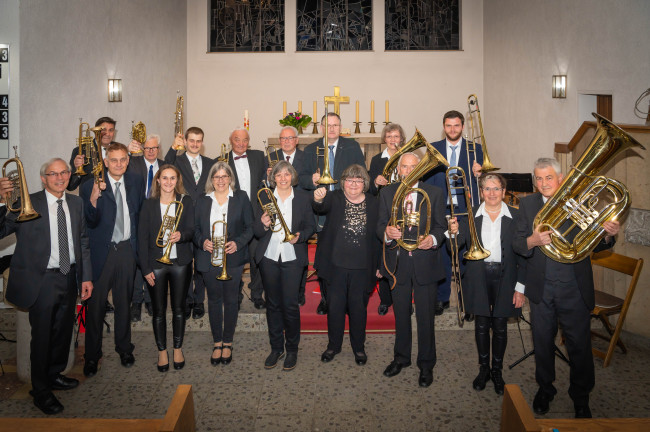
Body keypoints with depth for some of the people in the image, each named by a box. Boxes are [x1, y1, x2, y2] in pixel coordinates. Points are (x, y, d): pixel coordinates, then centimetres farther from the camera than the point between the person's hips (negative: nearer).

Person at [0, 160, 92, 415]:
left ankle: (55, 375, 41)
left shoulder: (76, 203, 7)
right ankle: (41, 391, 21)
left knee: (63, 331, 19)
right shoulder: (26, 204, -9)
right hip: (42, 280, -5)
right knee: (42, 336, 5)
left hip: (69, 278, 5)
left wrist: (86, 277, 7)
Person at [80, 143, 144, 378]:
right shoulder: (90, 186, -9)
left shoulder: (135, 182, 4)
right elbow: (91, 221, -17)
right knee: (95, 303, 3)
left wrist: (137, 243, 9)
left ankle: (124, 347, 31)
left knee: (124, 301, 14)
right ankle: (92, 356, 18)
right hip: (101, 250, -3)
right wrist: (94, 197, -33)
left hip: (126, 249, 3)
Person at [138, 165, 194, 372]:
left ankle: (178, 348, 24)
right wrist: (145, 268, -5)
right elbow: (142, 238, 0)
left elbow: (191, 231, -2)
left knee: (179, 308, 8)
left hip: (180, 262, 0)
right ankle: (162, 351, 20)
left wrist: (181, 235, -26)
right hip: (156, 263, 0)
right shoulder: (149, 205, 1)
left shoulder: (185, 202, 3)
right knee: (159, 310, 6)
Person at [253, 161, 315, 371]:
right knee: (273, 304, 9)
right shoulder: (263, 197, 4)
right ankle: (276, 348, 24)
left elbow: (310, 225, 7)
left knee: (290, 304, -3)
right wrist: (263, 225, -19)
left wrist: (300, 236, -13)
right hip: (269, 257, 2)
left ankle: (292, 349, 15)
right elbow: (256, 232, 3)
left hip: (293, 258, -1)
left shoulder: (304, 197, 3)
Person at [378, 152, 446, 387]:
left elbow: (441, 226, 0)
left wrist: (433, 239, -22)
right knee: (401, 314, 17)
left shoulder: (435, 194, -2)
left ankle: (426, 364, 23)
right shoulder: (386, 193, 3)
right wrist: (387, 233, -22)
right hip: (398, 263, 2)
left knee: (425, 317, 5)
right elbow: (380, 225, 1)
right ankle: (401, 357, 36)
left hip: (425, 262, -2)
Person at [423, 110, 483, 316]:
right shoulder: (433, 148, 8)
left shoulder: (475, 149, 6)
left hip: (466, 209, -1)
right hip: (441, 209, 1)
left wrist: (478, 173, -19)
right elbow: (428, 179, 5)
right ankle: (442, 298, 17)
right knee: (442, 253, 5)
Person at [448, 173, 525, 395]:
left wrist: (520, 287, -5)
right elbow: (457, 247, -2)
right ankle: (483, 368, 27)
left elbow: (522, 253, -1)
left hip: (504, 277, -1)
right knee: (481, 324, 10)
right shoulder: (470, 216, 1)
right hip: (479, 277, 1)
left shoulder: (515, 216, -2)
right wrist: (454, 233, -25)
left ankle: (497, 370, 25)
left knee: (500, 326, 8)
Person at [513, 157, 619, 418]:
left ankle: (581, 399, 28)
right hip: (541, 289, 2)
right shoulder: (527, 205, 1)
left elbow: (594, 244, 0)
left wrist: (607, 236, -22)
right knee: (543, 343, 16)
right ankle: (545, 389, 37)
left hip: (575, 289, -1)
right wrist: (532, 241, -27)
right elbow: (516, 244, -5)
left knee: (580, 347, 8)